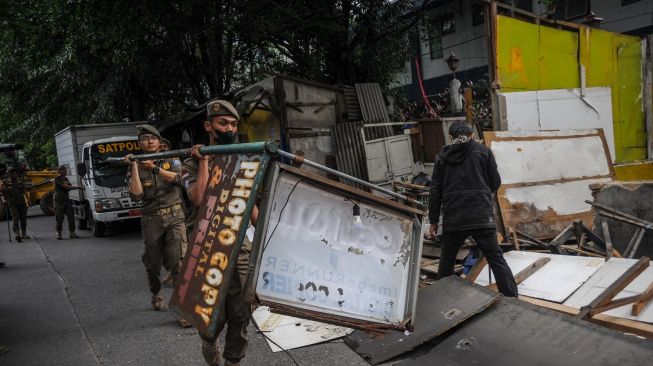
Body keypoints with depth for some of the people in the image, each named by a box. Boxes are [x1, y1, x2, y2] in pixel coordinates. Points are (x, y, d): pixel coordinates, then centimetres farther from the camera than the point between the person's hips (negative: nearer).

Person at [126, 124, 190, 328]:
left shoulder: (171, 160, 6)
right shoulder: (136, 168, 5)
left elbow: (177, 178, -13)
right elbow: (136, 196, -9)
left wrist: (154, 167, -17)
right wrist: (135, 167, -13)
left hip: (174, 218, -1)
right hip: (151, 221, 2)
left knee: (178, 263, -14)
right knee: (153, 264, 12)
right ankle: (156, 295, 39)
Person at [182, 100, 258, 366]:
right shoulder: (193, 165, -2)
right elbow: (199, 199, -21)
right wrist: (204, 160, -14)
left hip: (240, 249, 3)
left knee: (241, 314, 6)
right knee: (215, 314, 5)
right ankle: (209, 343, 34)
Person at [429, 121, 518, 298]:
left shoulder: (442, 157, 7)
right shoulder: (484, 151, 4)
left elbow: (435, 191, 7)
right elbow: (495, 183, 6)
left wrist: (433, 220, 13)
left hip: (453, 219, 2)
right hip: (482, 217, -1)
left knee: (447, 260, 18)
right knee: (497, 260, 4)